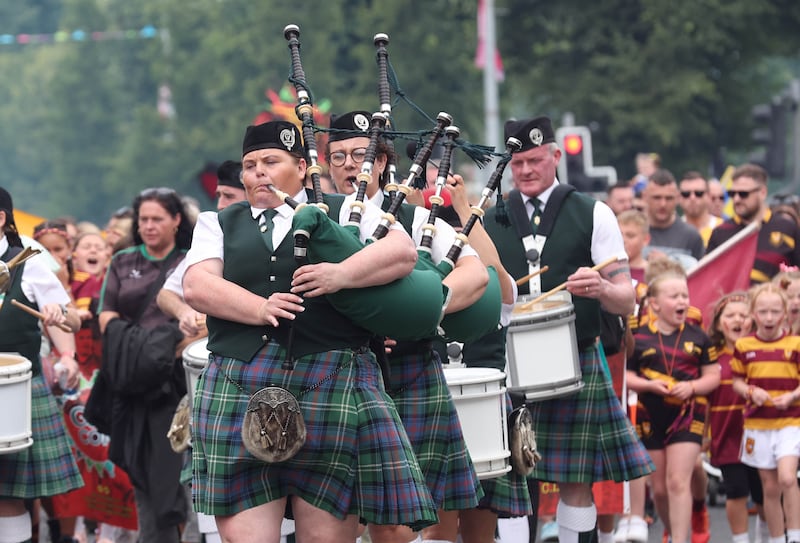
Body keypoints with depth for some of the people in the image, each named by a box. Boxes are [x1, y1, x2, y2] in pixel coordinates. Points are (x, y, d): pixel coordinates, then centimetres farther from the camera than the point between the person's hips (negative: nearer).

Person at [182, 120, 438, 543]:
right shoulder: (218, 225, 18)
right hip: (238, 395, 2)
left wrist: (342, 274, -17)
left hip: (331, 395, -2)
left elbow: (402, 252, -1)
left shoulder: (345, 213, 12)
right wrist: (258, 308, -14)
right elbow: (196, 286, 2)